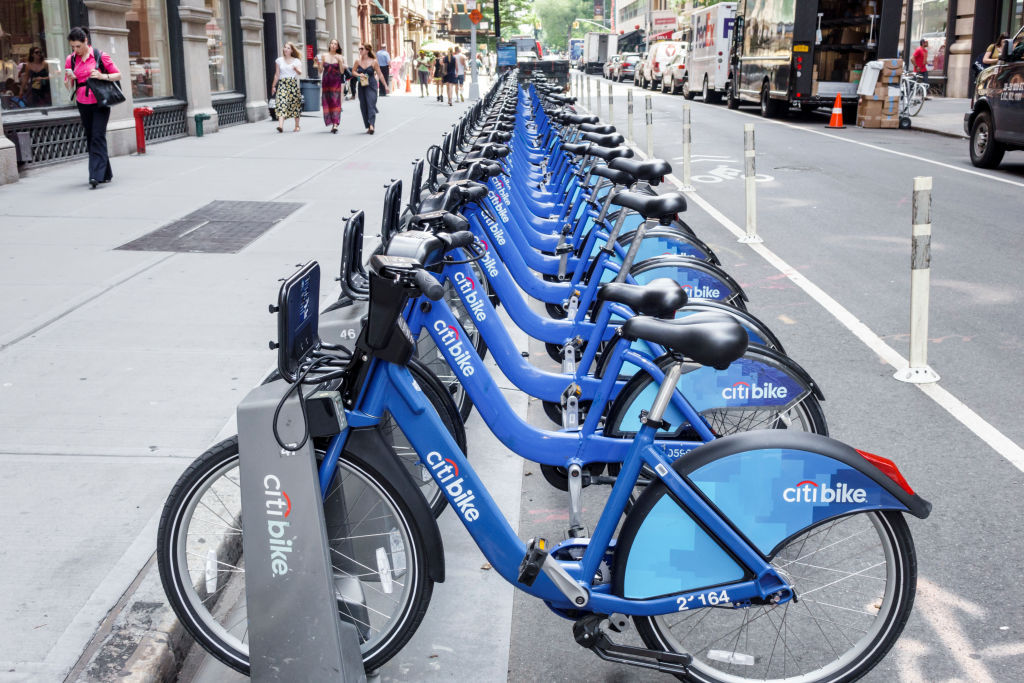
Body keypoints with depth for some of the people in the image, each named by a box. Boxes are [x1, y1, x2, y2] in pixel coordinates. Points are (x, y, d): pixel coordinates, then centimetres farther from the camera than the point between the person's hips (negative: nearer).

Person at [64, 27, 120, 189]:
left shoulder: (100, 56, -4)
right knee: (90, 138, 7)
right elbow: (68, 86, 12)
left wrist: (102, 76, -17)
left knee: (98, 137, -13)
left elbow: (118, 75, 1)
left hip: (100, 103, -5)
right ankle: (106, 174, 16)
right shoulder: (71, 60, 7)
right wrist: (70, 78, -11)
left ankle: (96, 175, -18)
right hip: (83, 104, 5)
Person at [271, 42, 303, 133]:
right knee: (281, 103, -15)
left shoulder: (296, 61, 7)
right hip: (282, 84, 0)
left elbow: (300, 73, -8)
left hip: (293, 84, 0)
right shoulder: (279, 60, 11)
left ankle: (297, 126, 17)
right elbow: (277, 74, 14)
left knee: (295, 104, 3)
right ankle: (280, 125, -26)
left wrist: (296, 69, -29)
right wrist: (273, 86, 12)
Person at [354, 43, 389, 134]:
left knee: (371, 104, -15)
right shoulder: (357, 61, 5)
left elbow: (380, 74, 2)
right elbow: (353, 71, 15)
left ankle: (371, 125, -25)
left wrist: (385, 85, 4)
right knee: (363, 107, 4)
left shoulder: (374, 62, -3)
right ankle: (368, 126, 13)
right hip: (362, 86, 4)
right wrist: (359, 75, -7)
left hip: (372, 85, -4)